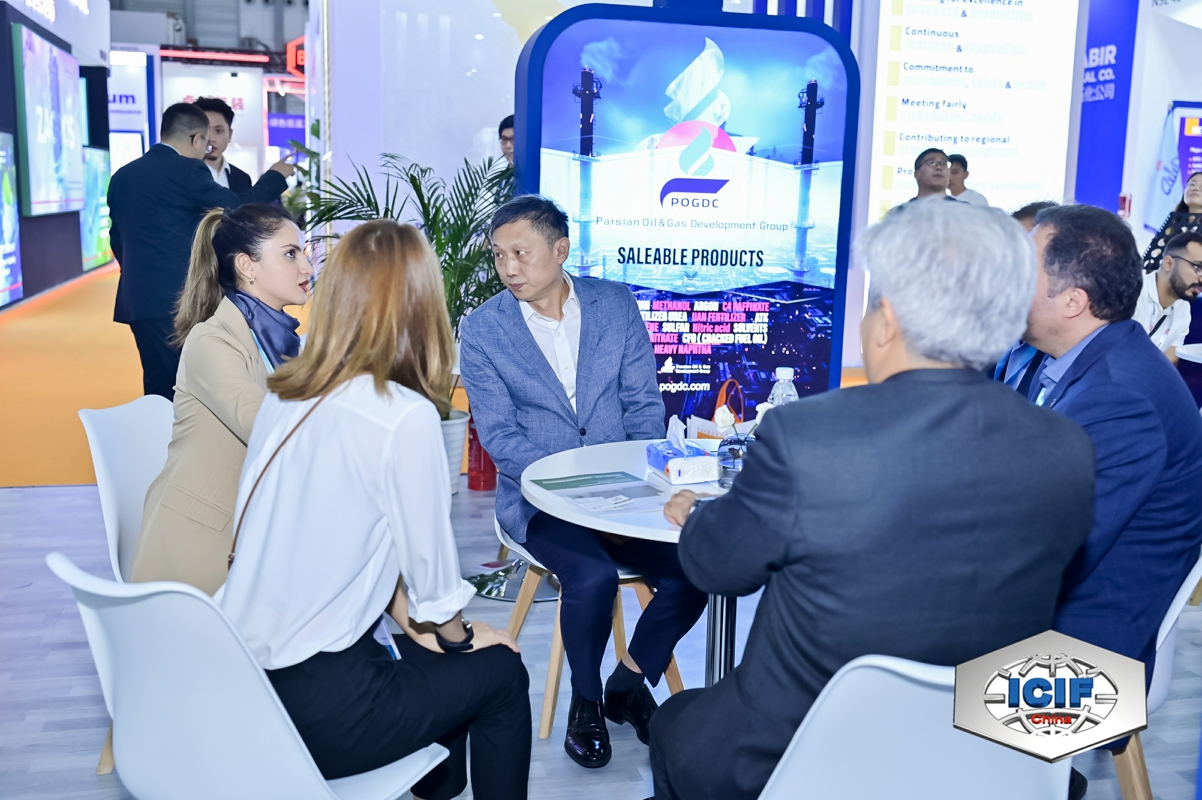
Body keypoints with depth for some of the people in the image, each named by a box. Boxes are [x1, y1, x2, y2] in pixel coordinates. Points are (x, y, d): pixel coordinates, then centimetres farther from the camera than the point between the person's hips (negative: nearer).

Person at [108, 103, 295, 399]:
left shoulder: (123, 175, 14)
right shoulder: (187, 171, -10)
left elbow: (118, 238, 19)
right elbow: (237, 209, -8)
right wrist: (275, 176, 6)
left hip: (138, 297, 8)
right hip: (178, 298, -8)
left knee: (158, 386, 12)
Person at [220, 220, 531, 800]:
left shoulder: (282, 396, 1)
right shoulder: (405, 416, -21)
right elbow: (431, 574, -12)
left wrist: (412, 621, 15)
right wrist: (461, 636, 7)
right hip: (315, 706, -7)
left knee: (430, 653, 28)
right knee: (499, 671, 17)